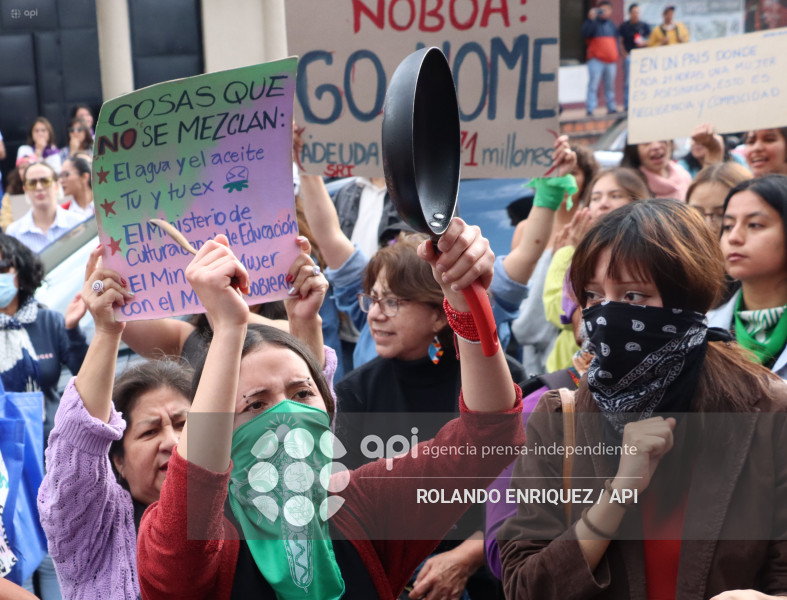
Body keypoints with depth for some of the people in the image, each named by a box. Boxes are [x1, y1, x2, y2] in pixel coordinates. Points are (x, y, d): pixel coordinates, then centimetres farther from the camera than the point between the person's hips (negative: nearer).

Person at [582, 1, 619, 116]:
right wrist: (591, 19, -22)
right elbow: (585, 33, -16)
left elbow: (616, 41, 26)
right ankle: (590, 109, -12)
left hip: (611, 60, 5)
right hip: (596, 60, -5)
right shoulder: (593, 22, 3)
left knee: (610, 85, 9)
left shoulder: (611, 25, 20)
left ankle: (611, 107, 15)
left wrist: (615, 56, 16)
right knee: (593, 84, -11)